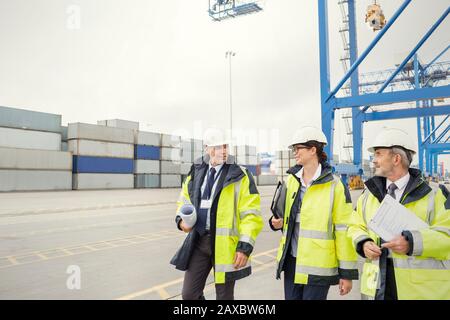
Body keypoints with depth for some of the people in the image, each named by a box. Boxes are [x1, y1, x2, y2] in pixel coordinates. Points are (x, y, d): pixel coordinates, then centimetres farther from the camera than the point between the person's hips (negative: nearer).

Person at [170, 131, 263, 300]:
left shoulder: (240, 176, -7)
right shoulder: (196, 173, 6)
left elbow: (251, 214, -9)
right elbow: (184, 201, 19)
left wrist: (245, 246, -15)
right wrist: (181, 219, -2)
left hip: (225, 244, -4)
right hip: (198, 241, 4)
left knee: (224, 296, 11)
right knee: (189, 294, 10)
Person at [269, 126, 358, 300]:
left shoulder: (335, 185, -11)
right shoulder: (292, 179, 6)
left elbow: (344, 230, -10)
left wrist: (347, 272, -8)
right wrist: (277, 222, -1)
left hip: (318, 266, -5)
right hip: (291, 260, 5)